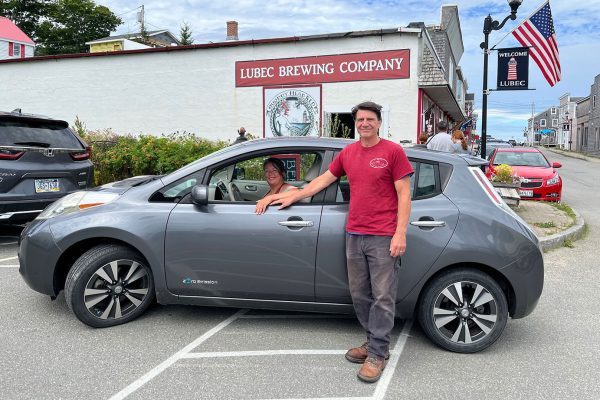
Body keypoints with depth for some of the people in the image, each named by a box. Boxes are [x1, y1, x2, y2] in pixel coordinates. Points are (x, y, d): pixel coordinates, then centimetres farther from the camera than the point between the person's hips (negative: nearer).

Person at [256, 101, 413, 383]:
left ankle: (377, 354, 11)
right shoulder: (348, 153, 11)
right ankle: (374, 342, 27)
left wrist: (400, 233, -13)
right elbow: (324, 179, 21)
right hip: (354, 235, 5)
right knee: (359, 295, 11)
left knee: (383, 297, 0)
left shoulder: (393, 151, -3)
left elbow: (404, 195, -6)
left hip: (383, 238, -5)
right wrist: (293, 197, 22)